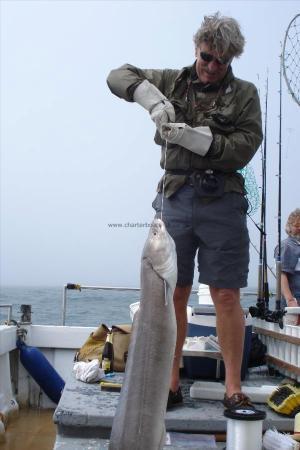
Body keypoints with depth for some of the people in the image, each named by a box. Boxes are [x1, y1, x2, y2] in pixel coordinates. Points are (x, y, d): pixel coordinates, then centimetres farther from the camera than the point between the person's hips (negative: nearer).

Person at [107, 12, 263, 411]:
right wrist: (150, 97, -7)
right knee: (173, 295, 3)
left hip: (222, 200, -2)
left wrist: (195, 138, -15)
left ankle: (233, 388, 7)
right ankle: (171, 384, 12)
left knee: (226, 296, -2)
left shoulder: (244, 94, 8)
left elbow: (245, 148, -4)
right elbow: (118, 76, 12)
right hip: (175, 196, 2)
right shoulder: (172, 82, 15)